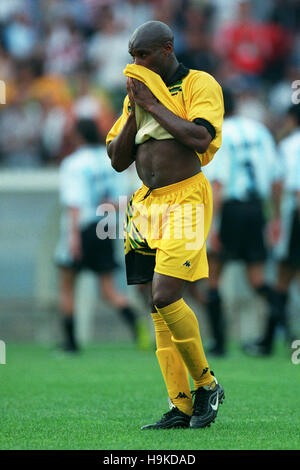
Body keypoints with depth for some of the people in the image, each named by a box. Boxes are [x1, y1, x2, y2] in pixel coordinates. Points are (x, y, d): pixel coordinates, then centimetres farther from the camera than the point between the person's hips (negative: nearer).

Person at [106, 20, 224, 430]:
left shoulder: (199, 85, -2)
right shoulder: (138, 94, 17)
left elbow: (199, 138, -19)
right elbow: (117, 160, 13)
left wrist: (153, 104, -12)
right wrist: (135, 109, 2)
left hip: (185, 200, -7)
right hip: (148, 204, 7)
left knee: (165, 297, -17)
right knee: (159, 306, 2)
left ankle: (207, 384, 1)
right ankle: (181, 407, 5)